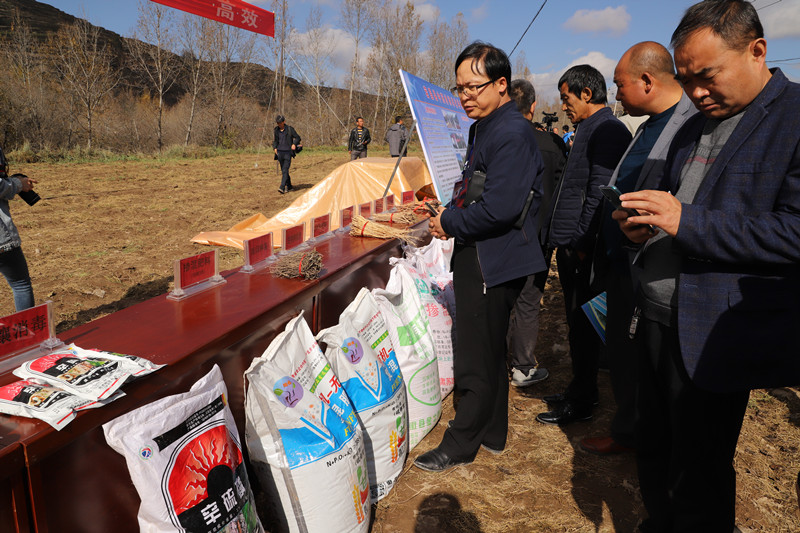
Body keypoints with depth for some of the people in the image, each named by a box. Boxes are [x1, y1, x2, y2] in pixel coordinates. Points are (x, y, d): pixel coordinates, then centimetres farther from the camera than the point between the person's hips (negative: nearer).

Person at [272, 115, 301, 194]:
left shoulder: (290, 129, -5)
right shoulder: (276, 130, 8)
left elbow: (297, 138, 0)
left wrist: (294, 144, -18)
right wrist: (275, 148, 5)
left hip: (288, 152, -5)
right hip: (280, 152, 5)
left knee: (285, 170, -15)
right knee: (283, 171, 10)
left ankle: (282, 187, -23)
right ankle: (289, 186, 22)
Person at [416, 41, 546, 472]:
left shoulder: (512, 134, -19)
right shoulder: (484, 128, 13)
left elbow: (499, 208, -27)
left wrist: (450, 222, -13)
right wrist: (450, 213, 4)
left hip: (494, 262, -10)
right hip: (478, 258, 10)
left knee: (477, 359, 3)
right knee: (489, 349, 20)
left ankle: (459, 445, 20)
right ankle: (492, 433, 36)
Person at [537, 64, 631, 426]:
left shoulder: (608, 131, -13)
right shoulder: (587, 130, 18)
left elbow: (599, 194, -20)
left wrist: (582, 242, -19)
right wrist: (553, 234, 17)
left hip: (584, 251, -10)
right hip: (570, 248, 10)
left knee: (583, 326, 0)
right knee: (577, 324, 17)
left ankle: (581, 402, 13)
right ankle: (582, 390, 30)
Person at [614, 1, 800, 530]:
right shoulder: (694, 128, 14)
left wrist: (688, 222, -24)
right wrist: (641, 224, 0)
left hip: (714, 339, -7)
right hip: (657, 321, 7)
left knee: (699, 484, 8)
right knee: (654, 451, 20)